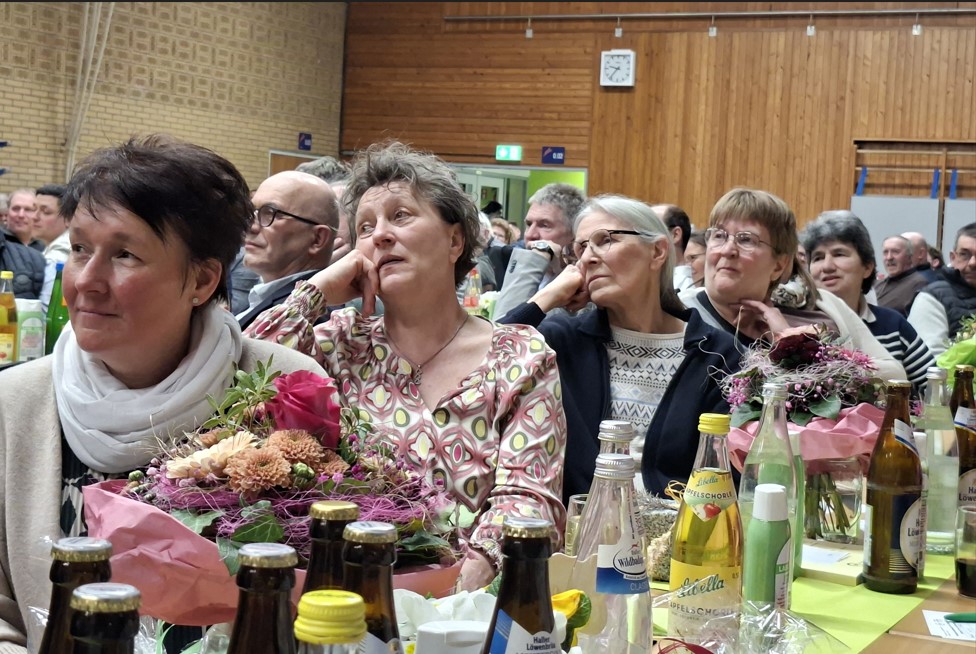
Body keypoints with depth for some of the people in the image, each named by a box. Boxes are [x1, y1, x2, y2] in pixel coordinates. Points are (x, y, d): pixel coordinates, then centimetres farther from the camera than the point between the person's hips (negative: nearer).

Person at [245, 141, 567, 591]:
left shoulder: (521, 358, 5)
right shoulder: (343, 343, 11)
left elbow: (528, 497, -5)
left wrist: (471, 571, -24)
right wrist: (317, 290, 1)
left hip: (463, 600, -1)